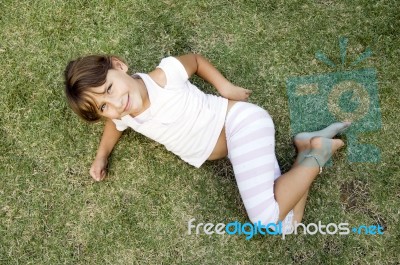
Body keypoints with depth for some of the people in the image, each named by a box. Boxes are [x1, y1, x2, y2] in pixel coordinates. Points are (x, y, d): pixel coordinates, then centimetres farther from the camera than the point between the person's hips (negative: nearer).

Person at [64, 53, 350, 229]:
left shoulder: (163, 76, -17)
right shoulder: (125, 118, 2)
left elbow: (195, 59, 4)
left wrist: (224, 86, -7)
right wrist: (102, 155, 18)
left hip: (241, 123, -6)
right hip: (232, 147, 6)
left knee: (267, 217, -23)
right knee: (284, 224, -6)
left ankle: (316, 155, -3)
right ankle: (308, 147, 5)